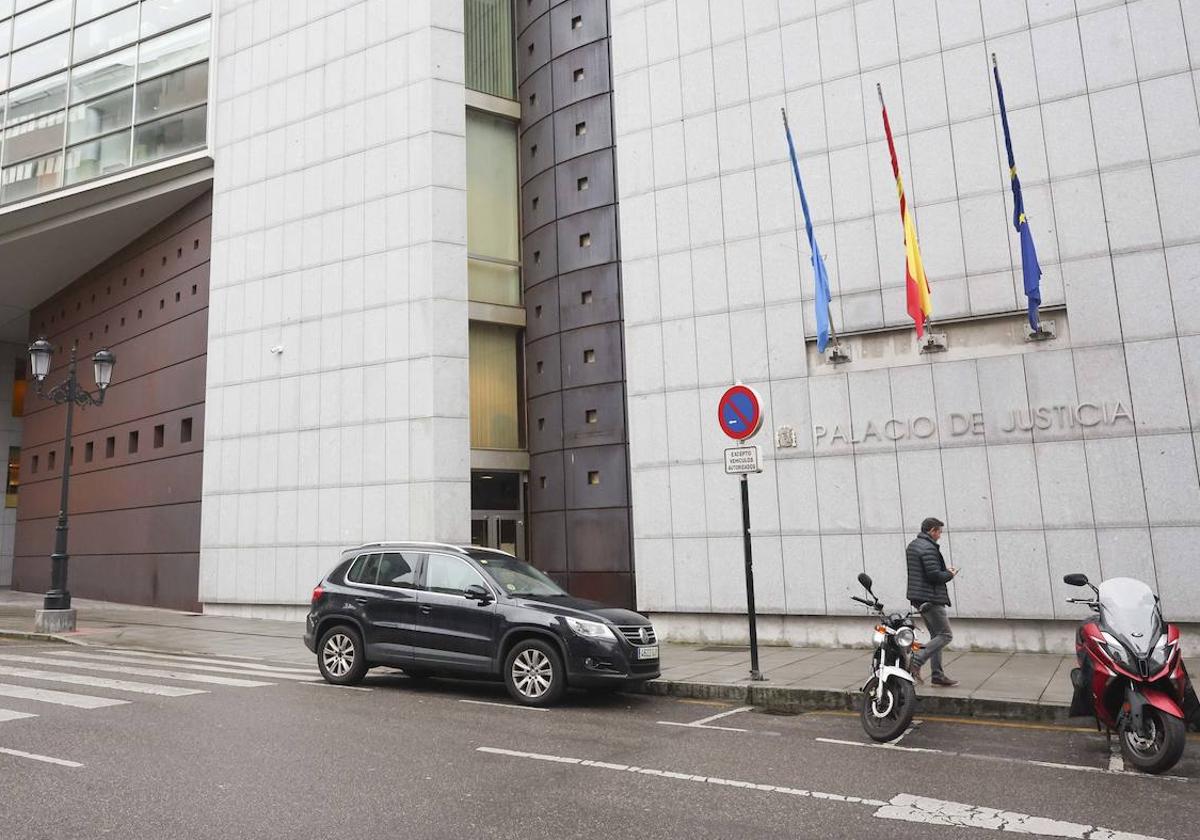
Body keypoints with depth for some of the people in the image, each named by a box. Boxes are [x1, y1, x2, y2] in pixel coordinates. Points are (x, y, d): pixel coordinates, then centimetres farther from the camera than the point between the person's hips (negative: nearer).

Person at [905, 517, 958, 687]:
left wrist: (945, 570, 15)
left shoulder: (912, 546, 15)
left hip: (918, 597, 10)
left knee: (936, 635, 14)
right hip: (930, 598, -10)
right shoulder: (928, 548, -17)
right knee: (945, 635, -5)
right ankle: (916, 661, -13)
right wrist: (950, 574, -4)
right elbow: (934, 576, -23)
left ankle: (938, 674, 15)